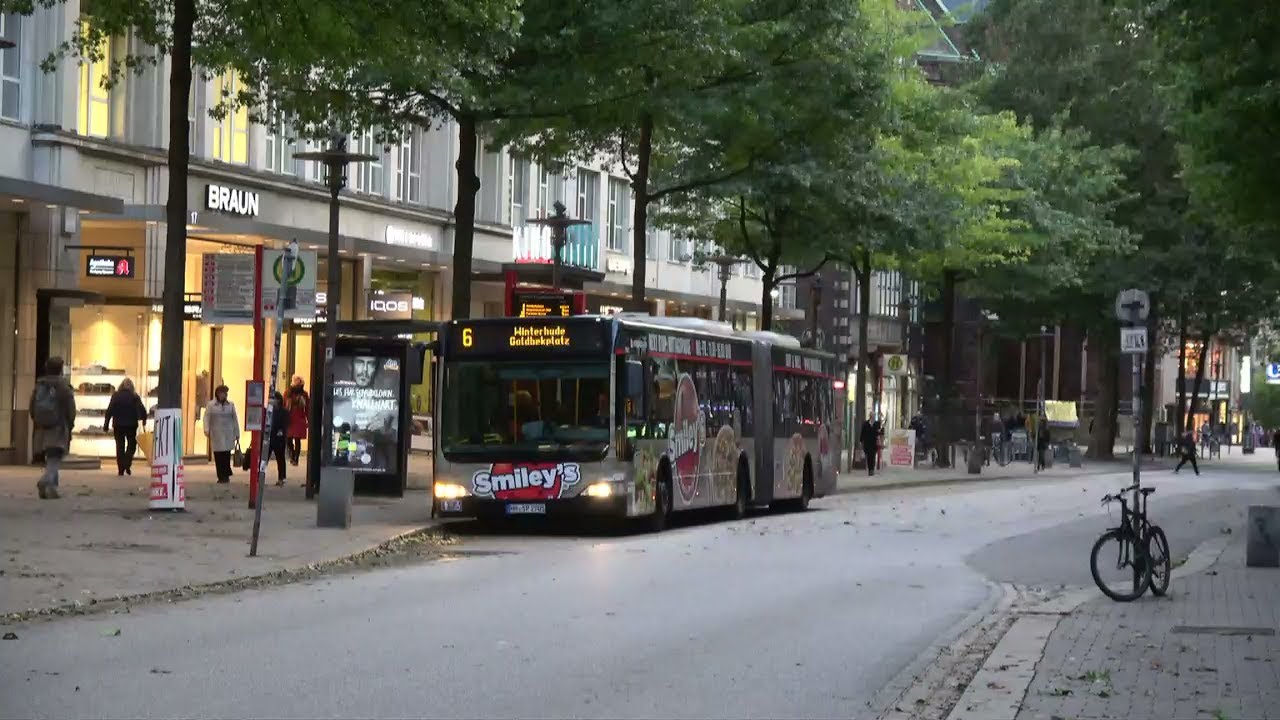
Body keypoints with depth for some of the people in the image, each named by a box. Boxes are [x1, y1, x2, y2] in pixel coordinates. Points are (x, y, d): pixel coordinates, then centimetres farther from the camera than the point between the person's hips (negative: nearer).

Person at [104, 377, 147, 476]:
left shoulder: (115, 396, 0)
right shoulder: (134, 396, -2)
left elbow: (109, 410, -3)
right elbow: (142, 409, -9)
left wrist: (106, 424, 1)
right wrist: (144, 422, 0)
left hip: (118, 424, 1)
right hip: (131, 424, -1)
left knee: (120, 446, 7)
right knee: (131, 445, 11)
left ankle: (121, 469, 3)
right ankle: (127, 465, -10)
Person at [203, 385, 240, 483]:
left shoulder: (230, 405, 9)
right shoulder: (211, 405, 5)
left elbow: (235, 419, 11)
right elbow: (206, 417, 1)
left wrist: (237, 433, 9)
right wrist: (206, 429, -14)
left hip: (228, 434, 1)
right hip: (216, 434, -1)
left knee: (227, 455, -4)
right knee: (218, 456, -2)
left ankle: (226, 475, 6)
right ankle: (221, 476, 3)